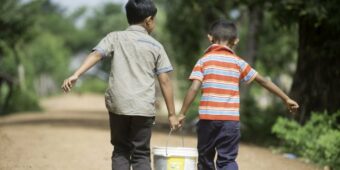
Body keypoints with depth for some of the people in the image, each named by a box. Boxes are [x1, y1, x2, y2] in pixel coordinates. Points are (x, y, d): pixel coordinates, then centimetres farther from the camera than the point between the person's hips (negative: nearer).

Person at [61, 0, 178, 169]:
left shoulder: (115, 37, 8)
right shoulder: (156, 46, 8)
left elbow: (96, 55, -10)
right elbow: (165, 81, 5)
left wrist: (76, 75, -19)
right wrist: (171, 114, 9)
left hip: (118, 105, 1)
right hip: (144, 108, -1)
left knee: (121, 151, 14)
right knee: (141, 154, 5)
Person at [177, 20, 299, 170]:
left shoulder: (204, 60, 3)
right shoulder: (238, 62, 8)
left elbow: (194, 88, -9)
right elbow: (263, 81, 12)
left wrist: (182, 113, -5)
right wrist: (286, 99, 19)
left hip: (208, 118, -1)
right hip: (231, 119, 1)